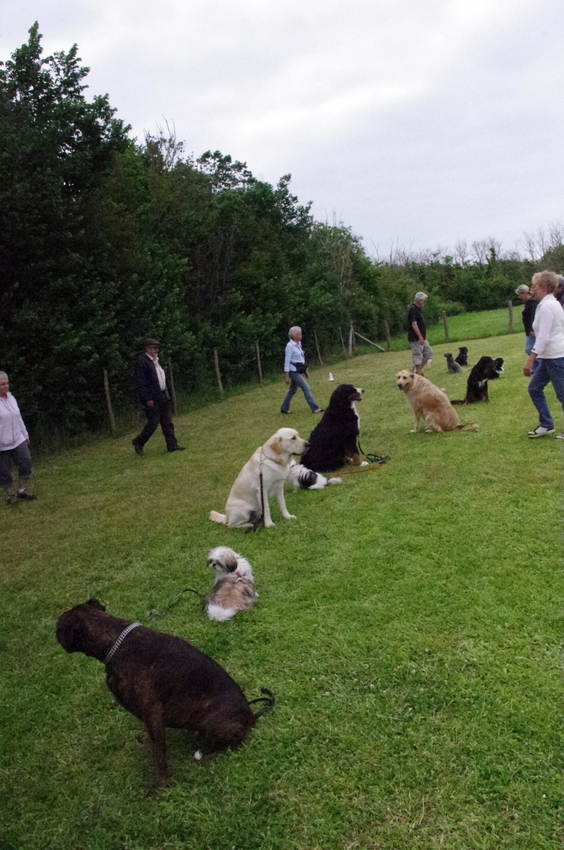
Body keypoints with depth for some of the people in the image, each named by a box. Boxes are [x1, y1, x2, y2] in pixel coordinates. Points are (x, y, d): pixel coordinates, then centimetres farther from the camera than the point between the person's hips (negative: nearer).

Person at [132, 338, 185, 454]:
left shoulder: (155, 359, 13)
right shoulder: (142, 361, -14)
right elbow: (141, 382, -17)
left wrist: (166, 394, 16)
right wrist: (147, 399, -20)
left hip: (163, 396, 8)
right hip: (152, 399, -8)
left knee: (167, 423, 8)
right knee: (153, 423, -2)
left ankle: (172, 445, 12)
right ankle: (138, 442, 17)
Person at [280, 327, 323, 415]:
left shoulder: (298, 344, 10)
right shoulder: (290, 346, -15)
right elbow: (287, 361, -15)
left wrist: (305, 370, 20)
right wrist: (286, 376, -17)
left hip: (299, 371, 9)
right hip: (294, 371, -9)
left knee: (292, 390, 14)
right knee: (306, 388, -10)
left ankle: (284, 408, 24)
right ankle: (315, 408, -7)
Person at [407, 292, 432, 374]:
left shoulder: (417, 309, 15)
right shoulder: (413, 309, -16)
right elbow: (414, 324, -24)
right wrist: (420, 337, -27)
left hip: (422, 338, 10)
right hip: (415, 339, -10)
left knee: (428, 352, 14)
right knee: (418, 356, -5)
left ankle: (419, 370, 17)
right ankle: (418, 374, 0)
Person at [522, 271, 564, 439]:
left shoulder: (546, 306, -17)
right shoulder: (550, 303, 13)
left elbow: (543, 337, -23)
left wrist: (530, 361, -23)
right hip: (550, 356, 11)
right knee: (534, 388, 15)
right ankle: (546, 425, 21)